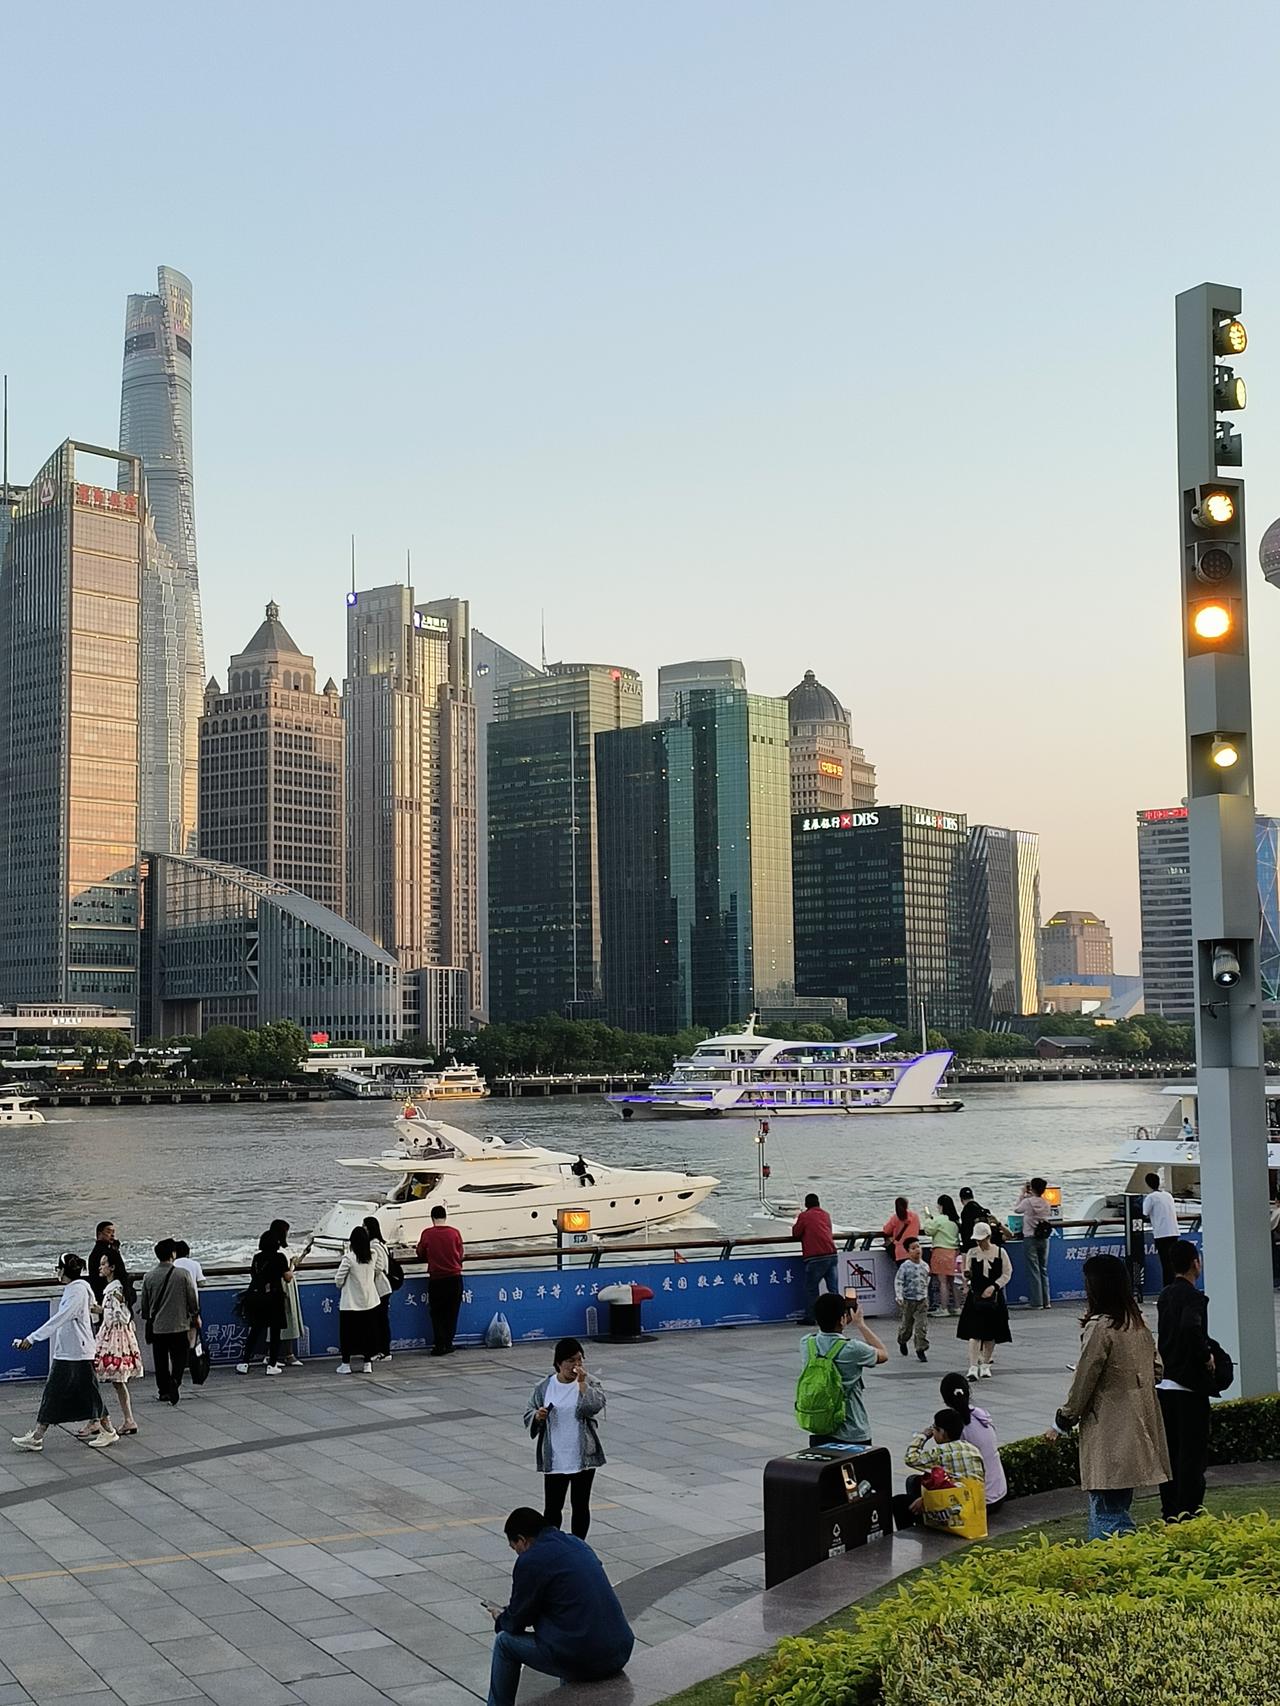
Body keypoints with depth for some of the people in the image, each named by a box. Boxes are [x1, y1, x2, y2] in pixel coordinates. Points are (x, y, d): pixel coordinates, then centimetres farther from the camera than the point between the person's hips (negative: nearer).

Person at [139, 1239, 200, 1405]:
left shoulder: (149, 1277, -3)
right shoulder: (183, 1274, -10)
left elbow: (144, 1304, 6)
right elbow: (192, 1298, -2)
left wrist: (148, 1319, 25)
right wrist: (196, 1316, 15)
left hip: (157, 1327, 2)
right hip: (179, 1325, -2)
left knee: (161, 1360, 13)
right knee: (180, 1356, 8)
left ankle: (163, 1390, 15)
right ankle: (175, 1380, -14)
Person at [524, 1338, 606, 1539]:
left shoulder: (590, 1382, -3)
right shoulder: (544, 1387, 0)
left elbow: (595, 1406, -20)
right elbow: (528, 1415, 5)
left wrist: (582, 1383, -23)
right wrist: (537, 1416, -16)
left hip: (584, 1457, 0)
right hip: (554, 1460, 0)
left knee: (580, 1505, 10)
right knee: (552, 1507, 4)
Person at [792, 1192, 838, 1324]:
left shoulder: (804, 1216, 1)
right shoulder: (825, 1214, 17)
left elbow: (795, 1234, 6)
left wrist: (798, 1221, 22)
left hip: (815, 1257, -5)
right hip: (832, 1254, 5)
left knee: (811, 1288, 4)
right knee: (833, 1288, 7)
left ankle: (809, 1318, 5)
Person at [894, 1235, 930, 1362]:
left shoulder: (925, 1266, 2)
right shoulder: (905, 1267, -12)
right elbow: (898, 1282, -12)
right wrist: (899, 1296, -21)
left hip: (922, 1300, 3)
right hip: (908, 1300, -3)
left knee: (922, 1326, -5)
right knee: (906, 1325, 11)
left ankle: (921, 1349, 2)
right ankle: (902, 1342, 39)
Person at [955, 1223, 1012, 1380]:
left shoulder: (1000, 1252, -2)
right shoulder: (972, 1253, 3)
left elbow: (1007, 1274, 0)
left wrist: (994, 1287, -12)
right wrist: (966, 1274, -13)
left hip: (994, 1297, 0)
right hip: (976, 1296, 0)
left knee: (991, 1334, 8)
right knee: (974, 1332, -8)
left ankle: (985, 1365, 24)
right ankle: (973, 1367, -10)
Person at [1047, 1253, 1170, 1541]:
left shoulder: (1099, 1328, -16)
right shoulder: (1138, 1323, 8)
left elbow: (1083, 1383, -12)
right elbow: (1156, 1369, 16)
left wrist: (1061, 1423, -1)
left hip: (1109, 1434, -8)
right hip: (1137, 1427, 9)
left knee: (1107, 1510, -6)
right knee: (1119, 1505, 16)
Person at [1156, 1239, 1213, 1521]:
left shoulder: (1165, 1296, 11)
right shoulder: (1193, 1297, -15)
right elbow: (1191, 1328, -33)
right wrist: (1206, 1355, -18)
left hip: (1164, 1385, 8)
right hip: (1188, 1387, -8)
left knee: (1170, 1453, 13)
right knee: (1192, 1454, -2)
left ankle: (1170, 1514, 19)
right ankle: (1188, 1513, -1)